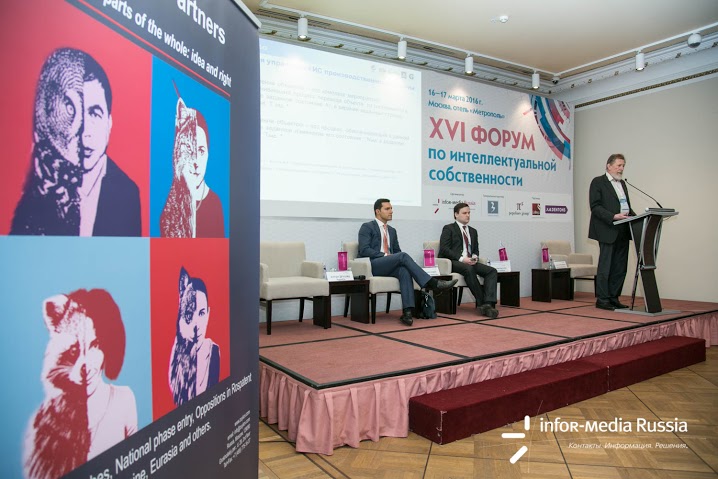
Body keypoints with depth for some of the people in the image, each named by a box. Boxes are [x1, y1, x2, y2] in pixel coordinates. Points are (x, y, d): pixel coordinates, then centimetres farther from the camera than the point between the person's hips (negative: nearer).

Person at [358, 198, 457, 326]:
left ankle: (407, 311, -42)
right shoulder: (367, 227, 2)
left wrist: (402, 261, 0)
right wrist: (385, 255, -19)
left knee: (404, 271, -31)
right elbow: (364, 250, -10)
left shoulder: (392, 231, 24)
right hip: (372, 265, -6)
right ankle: (432, 283, -29)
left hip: (389, 266, 6)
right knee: (403, 256, -29)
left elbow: (397, 251, 25)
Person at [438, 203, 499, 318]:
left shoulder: (473, 231, 25)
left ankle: (488, 304, -34)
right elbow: (444, 249, -7)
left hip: (469, 262, 6)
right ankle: (482, 303, -30)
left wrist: (474, 257, -2)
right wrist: (461, 258, -18)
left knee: (492, 271, -20)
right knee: (469, 269, -38)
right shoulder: (448, 229, 5)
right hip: (453, 262, -6)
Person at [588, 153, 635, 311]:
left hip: (622, 232, 8)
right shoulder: (598, 182, -4)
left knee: (620, 268, 8)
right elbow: (595, 206, -12)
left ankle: (614, 298, 16)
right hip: (608, 231, -8)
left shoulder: (622, 183, 20)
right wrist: (613, 217, -23)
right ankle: (602, 300, 4)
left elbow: (627, 206, 22)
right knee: (605, 267, -3)